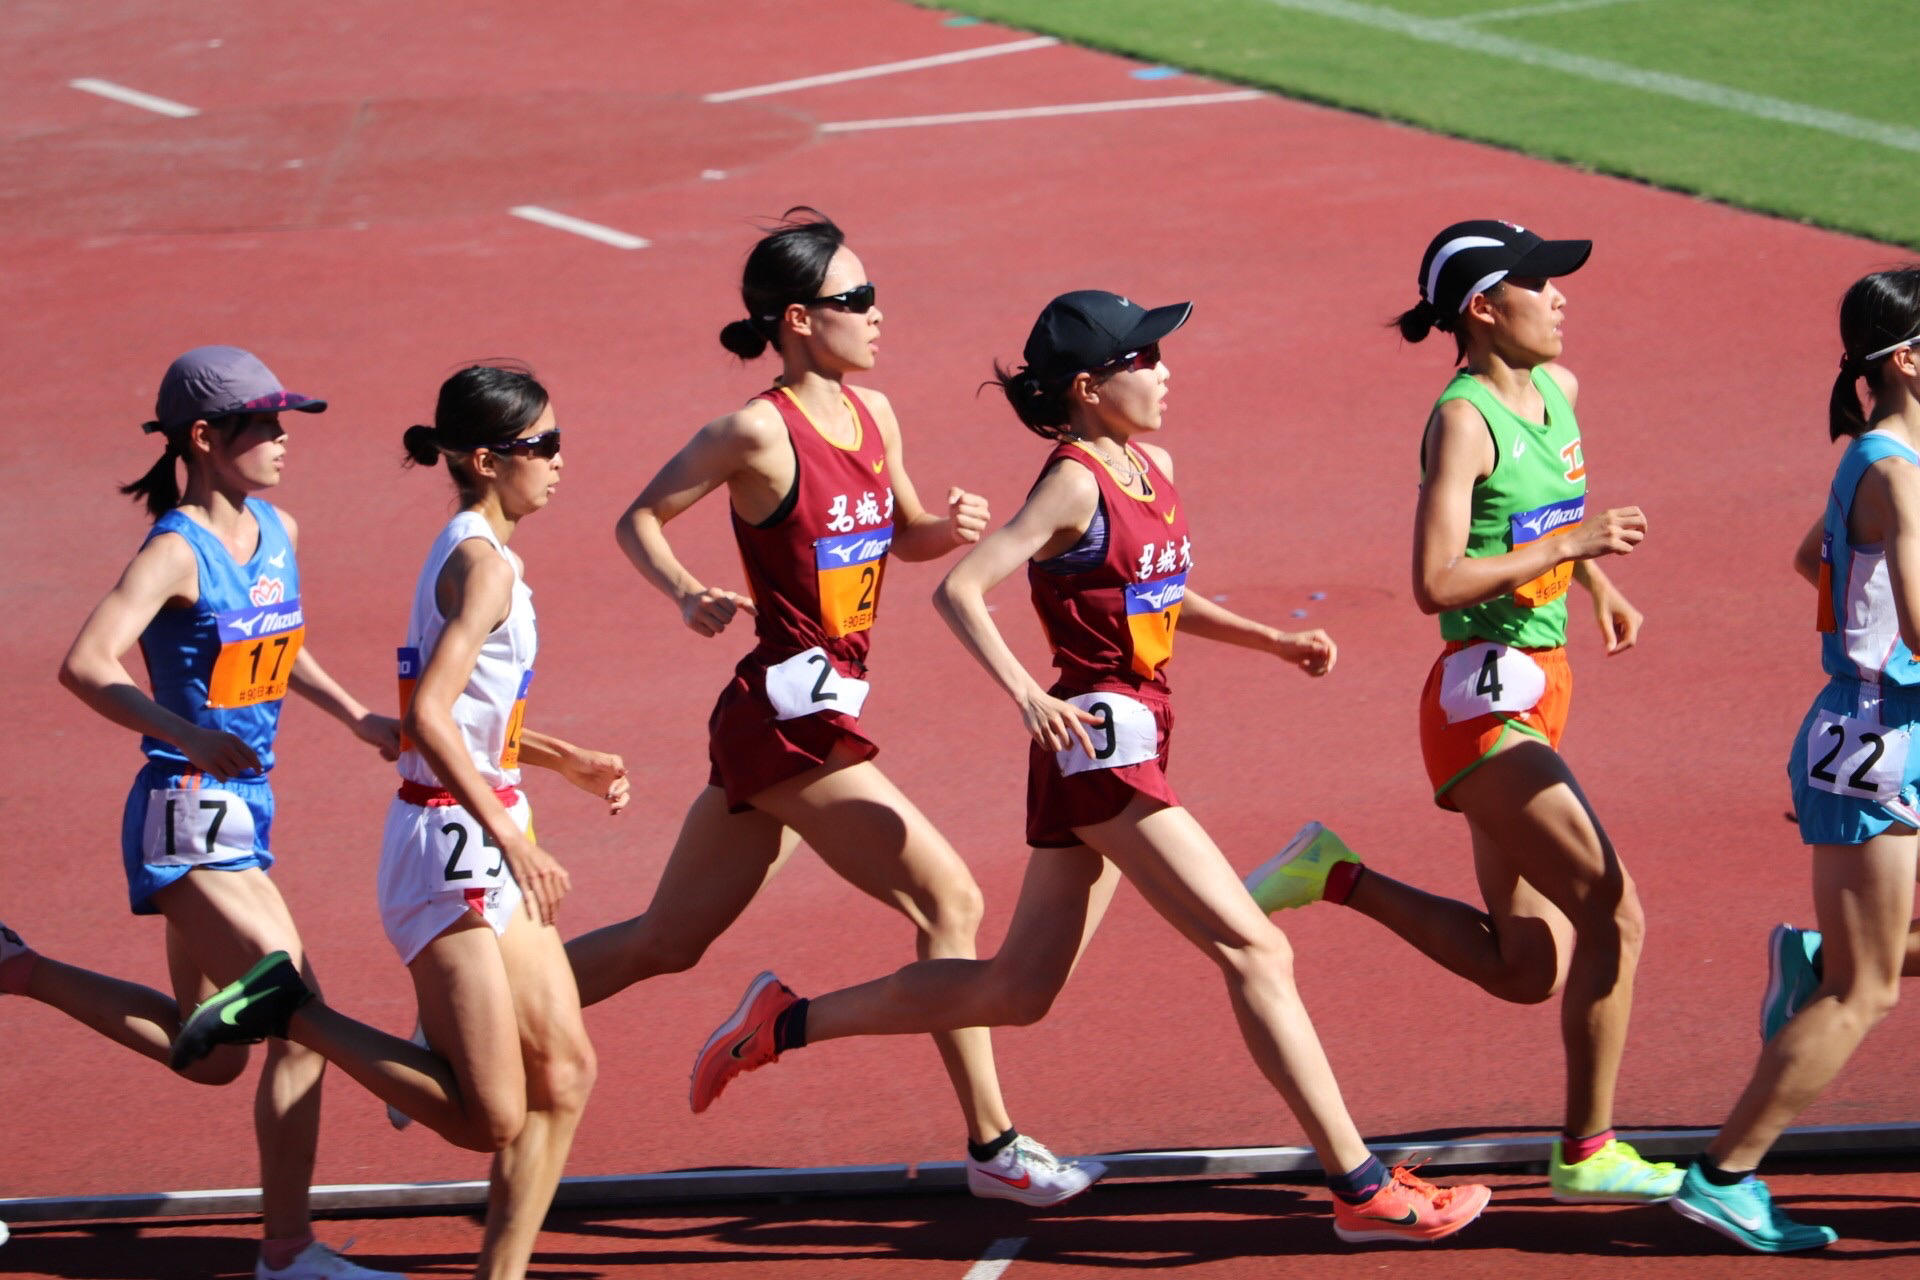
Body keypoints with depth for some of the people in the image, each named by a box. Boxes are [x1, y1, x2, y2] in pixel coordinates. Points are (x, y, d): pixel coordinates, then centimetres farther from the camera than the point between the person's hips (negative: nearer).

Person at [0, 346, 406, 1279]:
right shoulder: (178, 551, -16)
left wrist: (360, 719, 20)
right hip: (188, 819, -9)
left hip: (241, 814, 9)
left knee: (211, 1055, 17)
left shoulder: (278, 534, 8)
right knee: (301, 1023, -12)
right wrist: (190, 736, -39)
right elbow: (86, 665, -29)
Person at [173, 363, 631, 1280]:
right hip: (452, 847, -10)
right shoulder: (483, 563, -15)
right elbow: (431, 714, -27)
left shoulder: (474, 552, 14)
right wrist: (513, 841, -28)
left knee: (565, 1071, 6)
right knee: (488, 1120, -10)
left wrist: (565, 762, 20)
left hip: (488, 847, 10)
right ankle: (291, 1011, -2)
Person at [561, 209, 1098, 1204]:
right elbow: (639, 519, -4)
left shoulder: (871, 413, 9)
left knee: (667, 942, 14)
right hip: (789, 717, -9)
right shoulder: (759, 432, -13)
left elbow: (901, 535, 23)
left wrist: (948, 527, 1)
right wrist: (689, 597, -21)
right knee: (949, 900, -6)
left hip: (791, 718, 9)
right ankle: (992, 1147, 2)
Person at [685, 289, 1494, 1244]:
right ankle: (1361, 1187, -8)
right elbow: (959, 589, -19)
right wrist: (1027, 695, -30)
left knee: (1016, 993, 14)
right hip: (1099, 740, -10)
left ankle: (785, 1023, 21)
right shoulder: (1077, 484, -13)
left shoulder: (1154, 468, 12)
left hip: (1131, 737, 10)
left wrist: (1274, 642, 15)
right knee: (1254, 950, -10)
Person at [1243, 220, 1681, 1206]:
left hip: (1534, 692, 9)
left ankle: (1339, 878, 20)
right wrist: (1567, 544, -21)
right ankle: (1587, 1156, 0)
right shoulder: (1463, 418, -15)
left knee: (1527, 969, 10)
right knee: (1611, 912, -10)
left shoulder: (1558, 391, 11)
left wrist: (1599, 586, 20)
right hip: (1483, 702, -9)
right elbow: (1436, 582, -24)